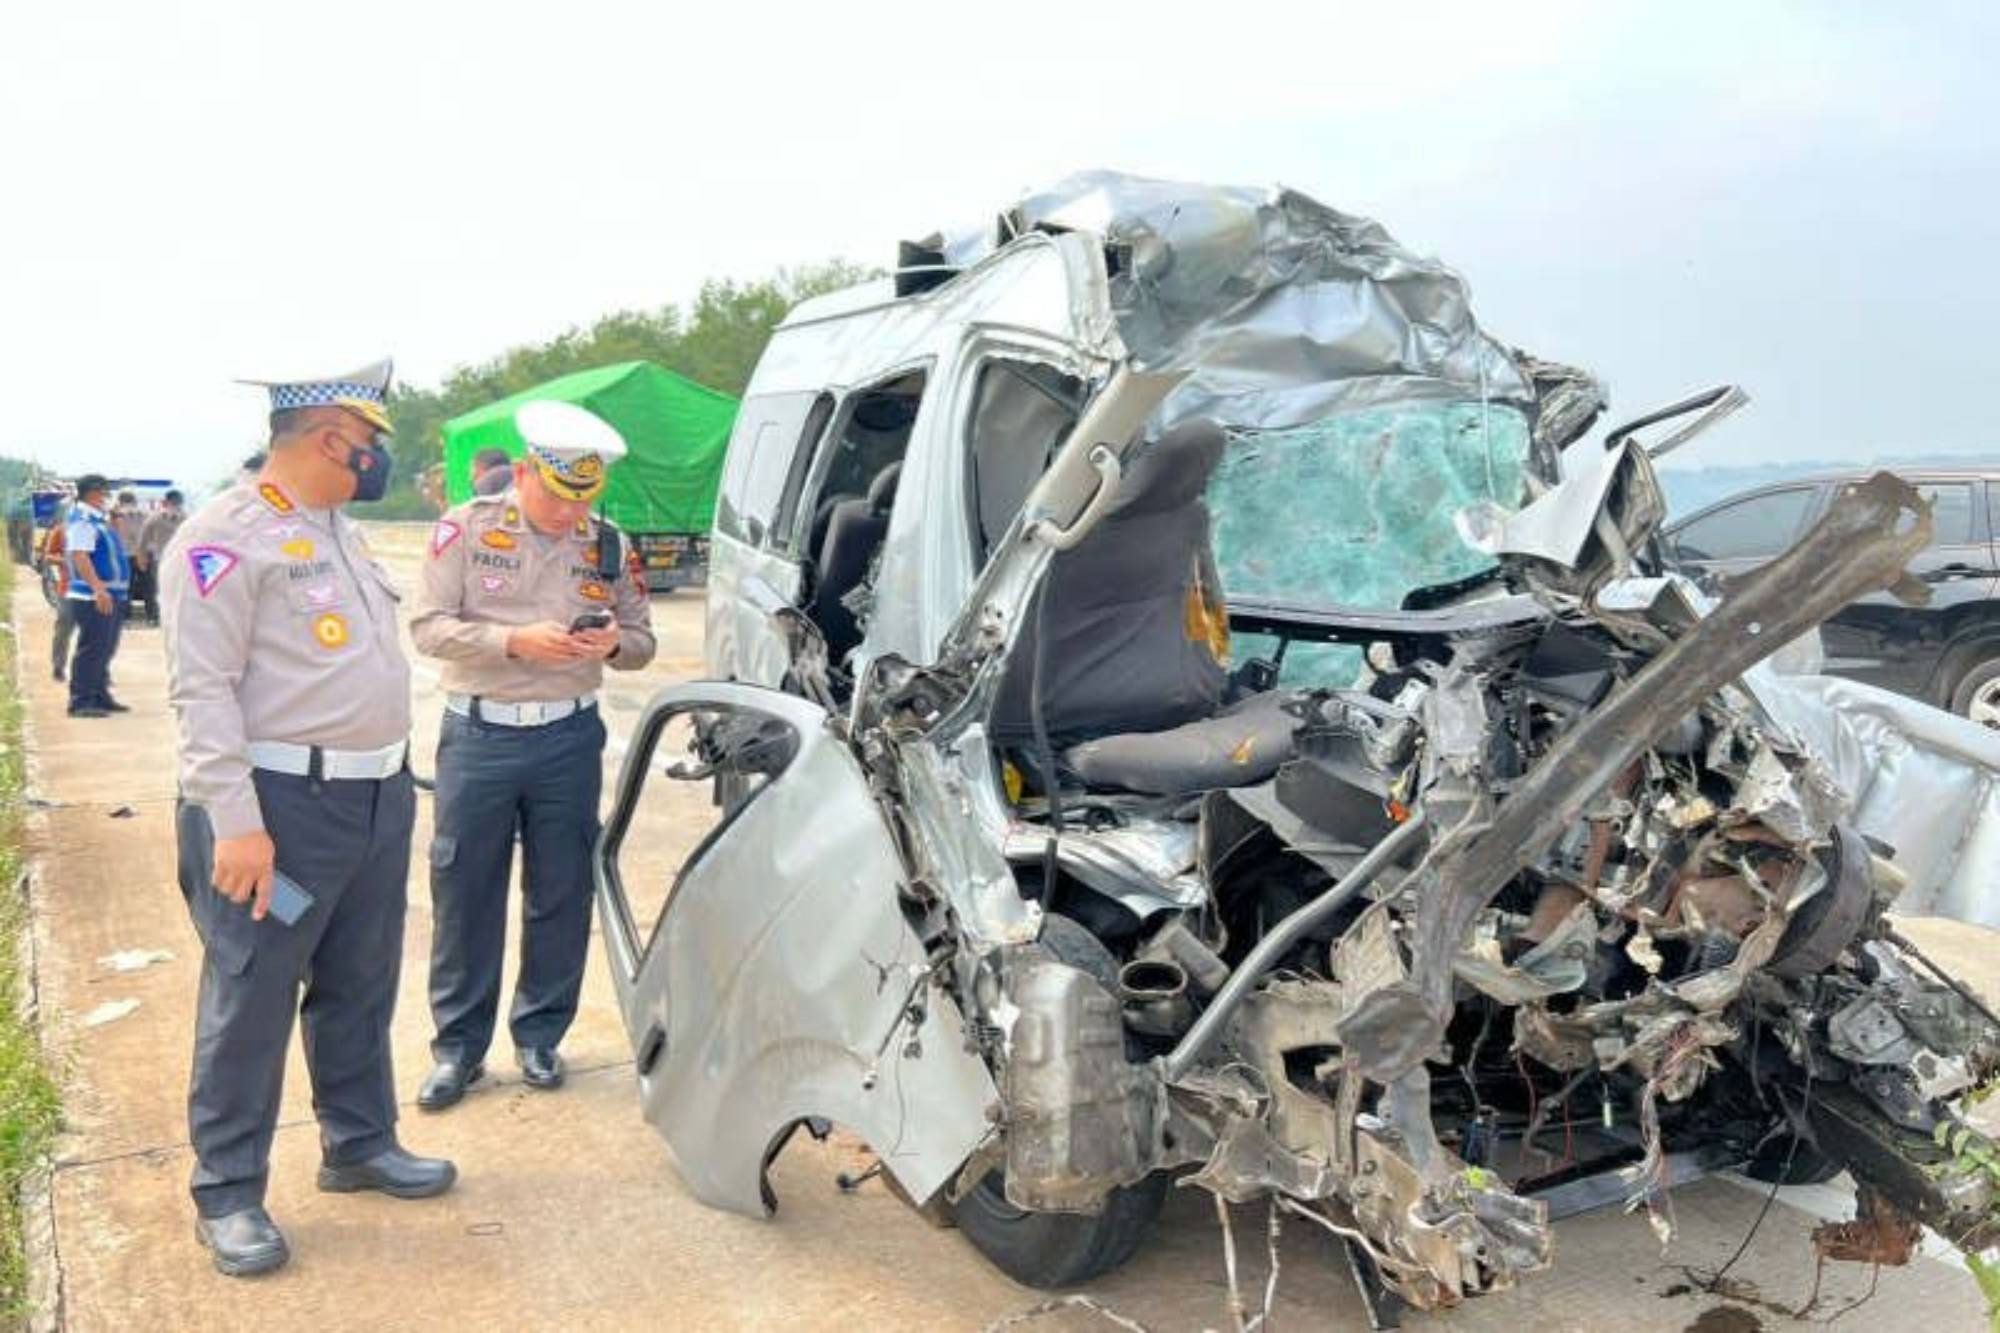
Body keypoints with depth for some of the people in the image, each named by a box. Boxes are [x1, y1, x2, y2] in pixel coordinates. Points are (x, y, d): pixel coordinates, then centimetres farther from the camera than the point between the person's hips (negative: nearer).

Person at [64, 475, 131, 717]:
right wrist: (98, 589, -31)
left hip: (110, 597, 10)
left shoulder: (98, 519, 16)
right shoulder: (82, 521, -14)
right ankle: (80, 701, -5)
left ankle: (100, 696, 24)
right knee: (91, 649, -8)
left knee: (105, 649, 16)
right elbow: (80, 556, -24)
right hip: (94, 599, -10)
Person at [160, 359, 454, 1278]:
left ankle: (360, 1145, 33)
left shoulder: (338, 533, 16)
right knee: (251, 1004, 2)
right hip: (282, 805, -8)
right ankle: (228, 1193, 15)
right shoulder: (225, 537, -12)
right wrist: (235, 821, -23)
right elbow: (202, 689, -17)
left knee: (359, 990, 18)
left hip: (377, 796, 9)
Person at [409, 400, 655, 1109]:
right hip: (478, 734, -2)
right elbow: (428, 625, -7)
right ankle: (458, 1045, 20)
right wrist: (516, 640, -20)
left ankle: (540, 1035, 25)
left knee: (561, 895, 9)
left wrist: (614, 643, -13)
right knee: (463, 894, 5)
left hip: (569, 737, 2)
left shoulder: (608, 544, 4)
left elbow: (642, 640, 11)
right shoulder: (465, 528, -4)